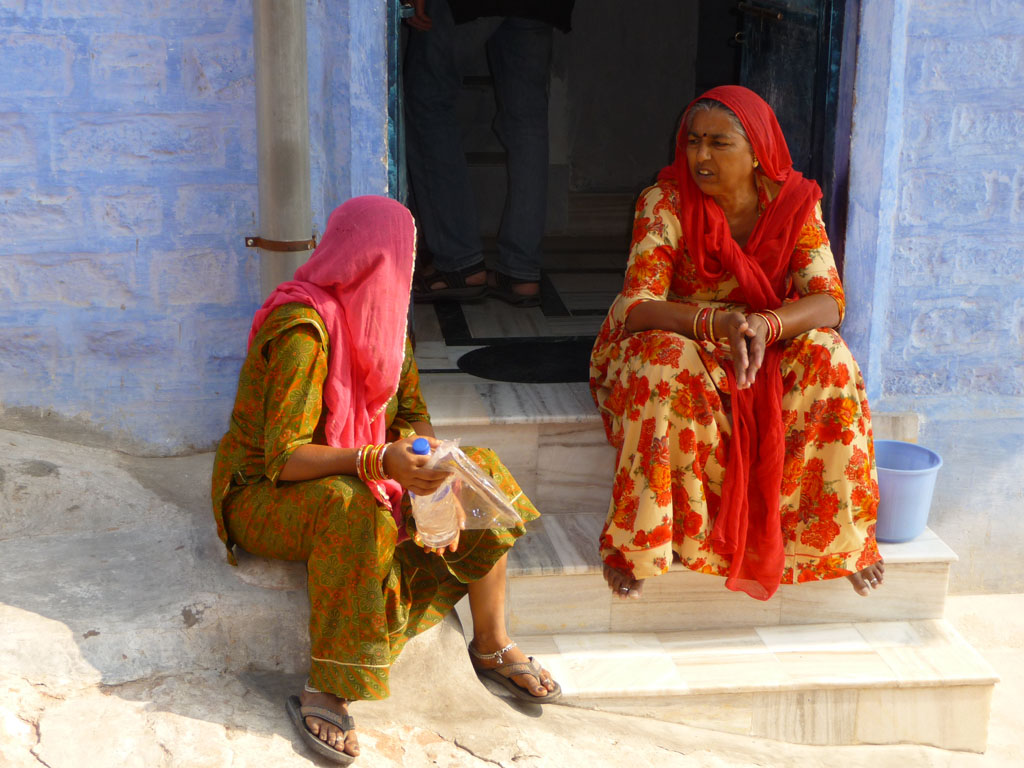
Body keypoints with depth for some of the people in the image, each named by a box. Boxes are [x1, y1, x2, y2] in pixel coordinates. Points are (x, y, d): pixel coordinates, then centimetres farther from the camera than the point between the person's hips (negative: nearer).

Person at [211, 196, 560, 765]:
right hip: (265, 493, -8)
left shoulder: (382, 315, -1)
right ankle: (323, 692, -29)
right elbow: (283, 458, -30)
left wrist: (428, 466, -16)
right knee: (353, 512, -39)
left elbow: (413, 414, 4)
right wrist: (379, 461, -43)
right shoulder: (303, 329, -27)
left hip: (355, 475, 8)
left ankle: (492, 645, 8)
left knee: (482, 471, -3)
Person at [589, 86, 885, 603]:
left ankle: (840, 533, -10)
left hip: (765, 356, 2)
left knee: (826, 355, -26)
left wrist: (764, 325, -40)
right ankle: (634, 538, -23)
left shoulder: (793, 203, -8)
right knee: (666, 362, -36)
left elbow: (829, 301, -18)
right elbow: (636, 306, -25)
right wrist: (718, 322, -44)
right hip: (676, 346, -2)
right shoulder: (665, 202, -16)